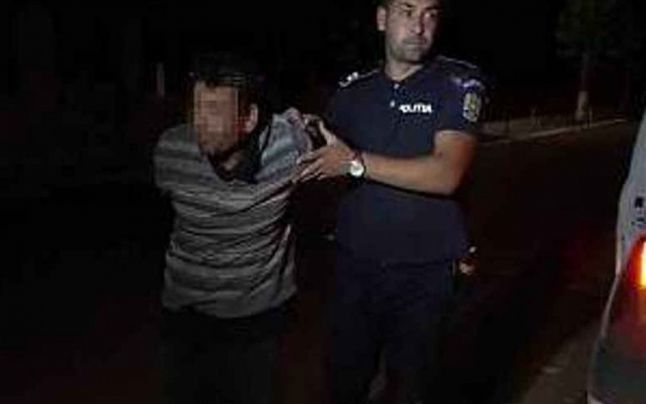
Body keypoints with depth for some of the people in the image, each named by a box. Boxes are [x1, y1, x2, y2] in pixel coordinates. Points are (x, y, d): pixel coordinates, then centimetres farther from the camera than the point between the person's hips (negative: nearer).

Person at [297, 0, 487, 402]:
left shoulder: (460, 82, -8)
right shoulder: (353, 91, 4)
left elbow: (446, 174, -22)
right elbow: (319, 163, 17)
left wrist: (355, 162, -21)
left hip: (424, 273, -3)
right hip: (355, 265, 3)